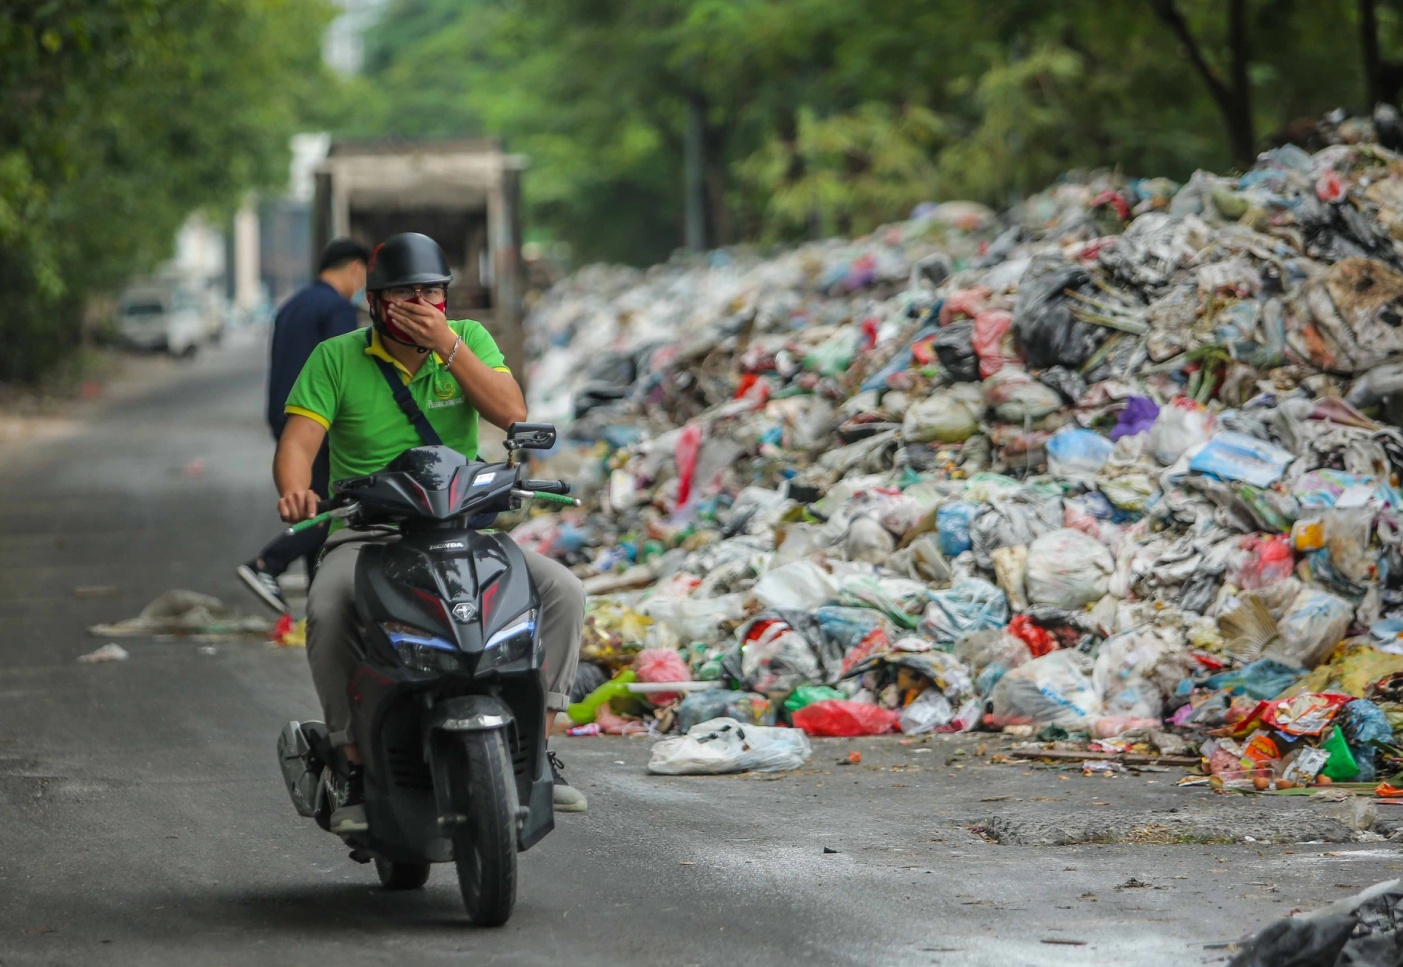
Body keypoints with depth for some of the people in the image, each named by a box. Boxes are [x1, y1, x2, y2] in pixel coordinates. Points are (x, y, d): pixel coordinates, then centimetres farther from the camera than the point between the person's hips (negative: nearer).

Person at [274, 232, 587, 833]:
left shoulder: (468, 339, 6)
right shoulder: (336, 358, 0)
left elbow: (512, 413, -10)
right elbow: (298, 442, -8)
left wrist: (448, 346, -17)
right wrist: (294, 491, -31)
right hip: (365, 533, -2)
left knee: (562, 591, -20)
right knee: (328, 608, -34)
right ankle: (352, 762, -21)